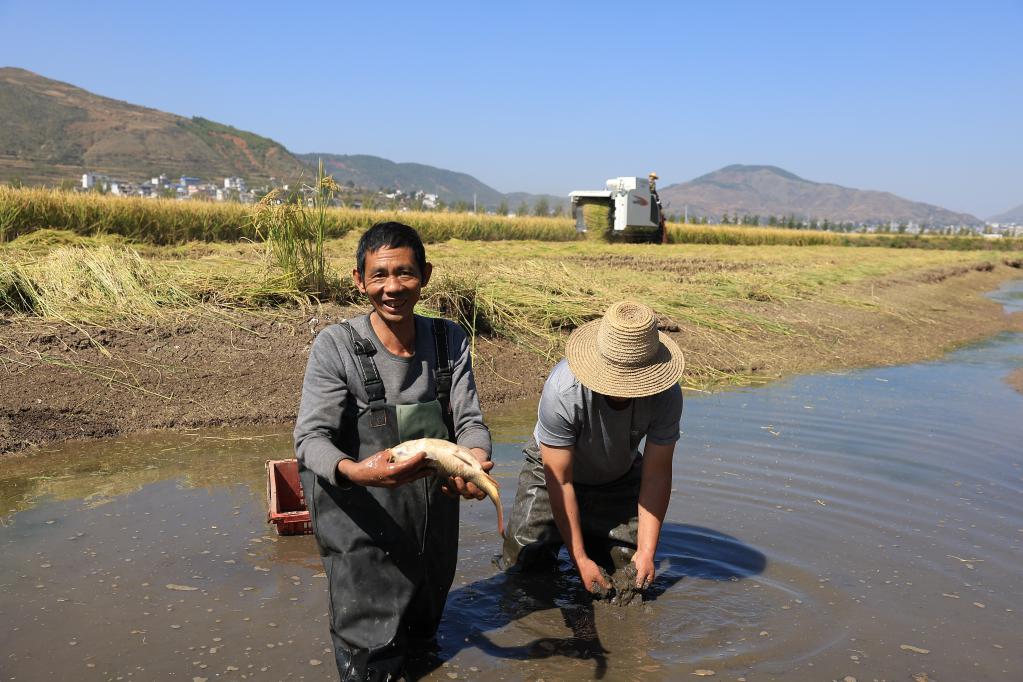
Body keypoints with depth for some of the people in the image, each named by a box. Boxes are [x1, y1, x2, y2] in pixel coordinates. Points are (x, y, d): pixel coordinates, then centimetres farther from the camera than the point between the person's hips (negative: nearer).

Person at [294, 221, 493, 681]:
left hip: (434, 521, 4)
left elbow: (469, 421, -6)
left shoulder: (449, 341, -3)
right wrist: (354, 471, -41)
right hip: (363, 529, -4)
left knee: (420, 642, 23)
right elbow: (310, 438, -18)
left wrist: (476, 459, -31)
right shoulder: (335, 346, -15)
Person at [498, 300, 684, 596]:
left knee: (632, 575, -2)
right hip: (553, 470, -2)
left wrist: (646, 552, -22)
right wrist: (580, 559, -27)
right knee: (524, 566, -6)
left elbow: (656, 475, -20)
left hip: (620, 478, 2)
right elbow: (559, 481, -30)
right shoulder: (563, 391, -39)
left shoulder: (666, 394, -30)